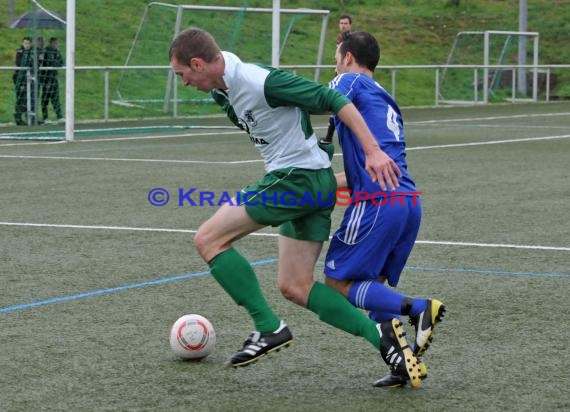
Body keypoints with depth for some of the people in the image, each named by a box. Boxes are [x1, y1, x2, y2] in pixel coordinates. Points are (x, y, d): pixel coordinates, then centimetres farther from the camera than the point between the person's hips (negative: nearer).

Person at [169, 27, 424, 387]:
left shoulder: (259, 81, -18)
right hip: (308, 184, 10)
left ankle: (269, 328, -5)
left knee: (208, 239, -6)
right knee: (294, 287, 10)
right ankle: (380, 336, 3)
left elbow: (333, 101, -19)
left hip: (297, 178, -10)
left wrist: (373, 151, -22)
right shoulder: (224, 92, 11)